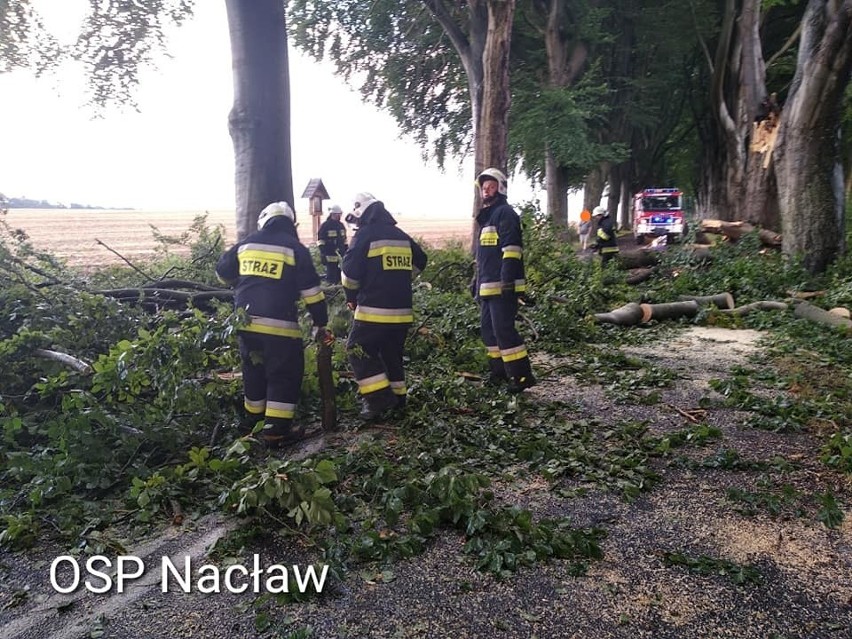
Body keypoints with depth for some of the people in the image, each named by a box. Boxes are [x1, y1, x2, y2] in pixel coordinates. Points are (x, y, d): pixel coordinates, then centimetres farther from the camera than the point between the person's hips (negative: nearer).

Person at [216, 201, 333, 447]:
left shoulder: (246, 243, 11)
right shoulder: (295, 248, -1)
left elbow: (223, 272, 22)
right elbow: (311, 292, -3)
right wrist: (321, 324, 3)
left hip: (245, 323, 5)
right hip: (278, 325, -5)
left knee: (253, 371, 22)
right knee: (285, 375, 5)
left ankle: (253, 418, 36)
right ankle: (276, 431, 2)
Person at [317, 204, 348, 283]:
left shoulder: (341, 225, 15)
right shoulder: (325, 225, -6)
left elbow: (344, 239, 21)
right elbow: (320, 240, -8)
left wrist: (346, 251, 17)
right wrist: (323, 252, -15)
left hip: (341, 255, 6)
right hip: (330, 255, -6)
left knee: (340, 273, 11)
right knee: (331, 276, -6)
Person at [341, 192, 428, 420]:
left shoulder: (365, 235, -8)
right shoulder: (402, 236, 13)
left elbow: (350, 271, -11)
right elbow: (420, 261, 24)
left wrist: (351, 297, 6)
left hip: (374, 310, -7)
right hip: (402, 310, 7)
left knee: (358, 350, 2)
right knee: (392, 352, 19)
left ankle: (379, 398, -5)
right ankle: (398, 397, 24)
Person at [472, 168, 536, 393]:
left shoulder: (505, 213, -7)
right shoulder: (487, 216, 23)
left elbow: (511, 249, -19)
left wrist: (508, 280, -26)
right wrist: (477, 281, 25)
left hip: (502, 286, -10)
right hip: (488, 286, 10)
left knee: (503, 329, -12)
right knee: (488, 329, 13)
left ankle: (522, 375, -6)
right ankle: (499, 371, 22)